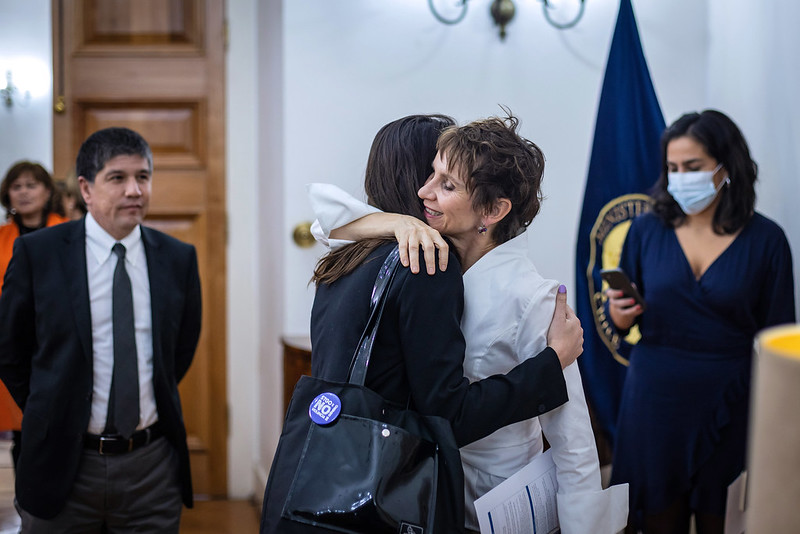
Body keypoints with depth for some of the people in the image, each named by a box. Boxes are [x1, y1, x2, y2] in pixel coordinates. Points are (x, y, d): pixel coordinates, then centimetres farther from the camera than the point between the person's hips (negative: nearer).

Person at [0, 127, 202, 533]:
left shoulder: (178, 258, 3)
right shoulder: (37, 253, -4)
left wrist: (155, 407, 11)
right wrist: (51, 415, 5)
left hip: (152, 467, 2)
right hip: (64, 464, -1)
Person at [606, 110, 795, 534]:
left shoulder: (765, 240, -4)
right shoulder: (647, 230, 1)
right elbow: (622, 323, 8)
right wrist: (620, 312, -14)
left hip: (730, 403, -1)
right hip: (655, 398, 1)